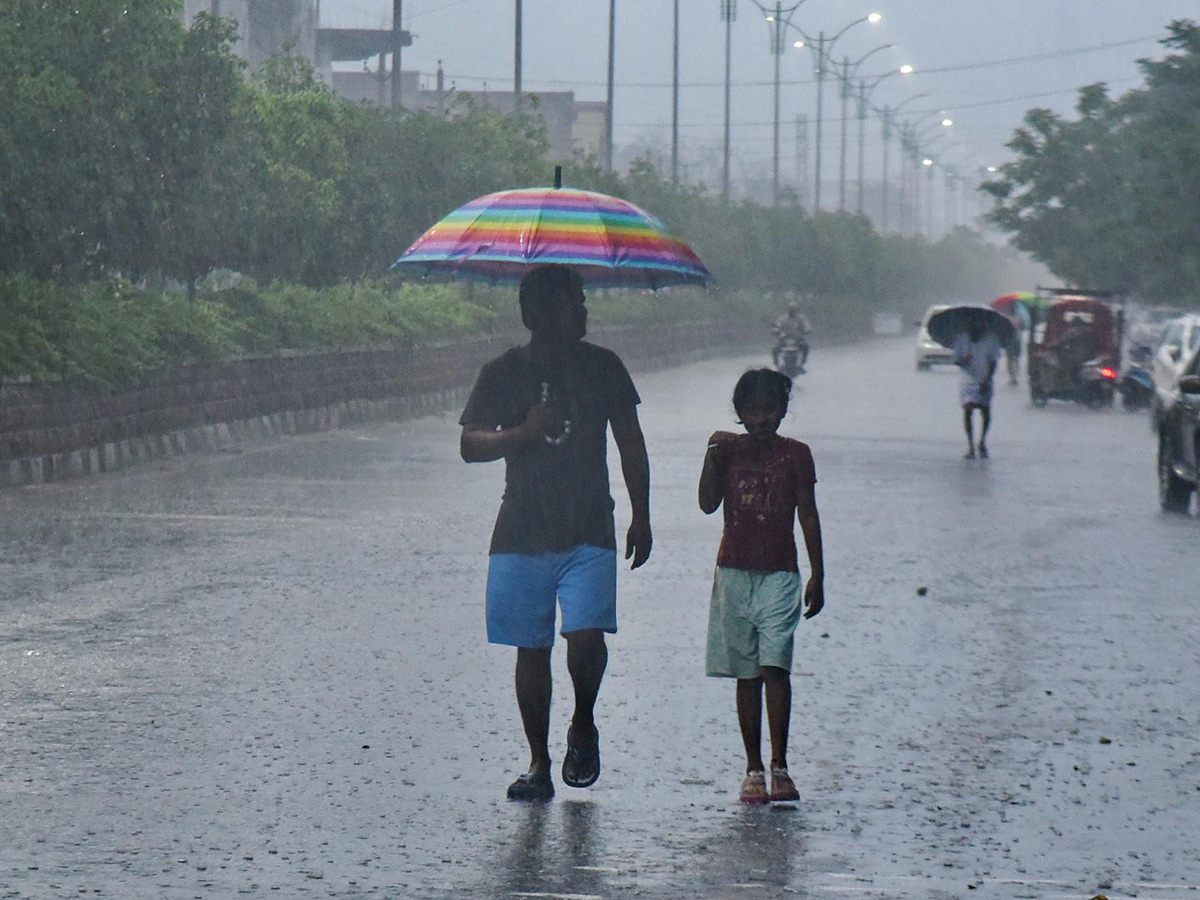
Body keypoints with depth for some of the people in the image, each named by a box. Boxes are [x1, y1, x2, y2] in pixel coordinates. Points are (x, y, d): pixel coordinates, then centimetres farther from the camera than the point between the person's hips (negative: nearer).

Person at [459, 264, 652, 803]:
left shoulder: (602, 367, 6)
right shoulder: (504, 373, 2)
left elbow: (630, 443, 13)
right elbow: (470, 445, -1)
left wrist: (641, 517, 9)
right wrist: (525, 432, -17)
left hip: (589, 535, 0)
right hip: (522, 535, 0)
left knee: (586, 636, -17)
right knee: (531, 650, 3)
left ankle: (583, 728, 10)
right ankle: (538, 763, 12)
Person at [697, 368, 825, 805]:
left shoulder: (795, 454, 2)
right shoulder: (730, 450, 6)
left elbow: (808, 517, 4)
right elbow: (708, 503, -3)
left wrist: (817, 576, 0)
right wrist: (713, 455, -14)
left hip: (779, 576, -2)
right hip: (734, 573, 2)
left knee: (774, 666, -14)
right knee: (746, 674, 5)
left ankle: (779, 767, -12)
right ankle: (753, 769, 10)